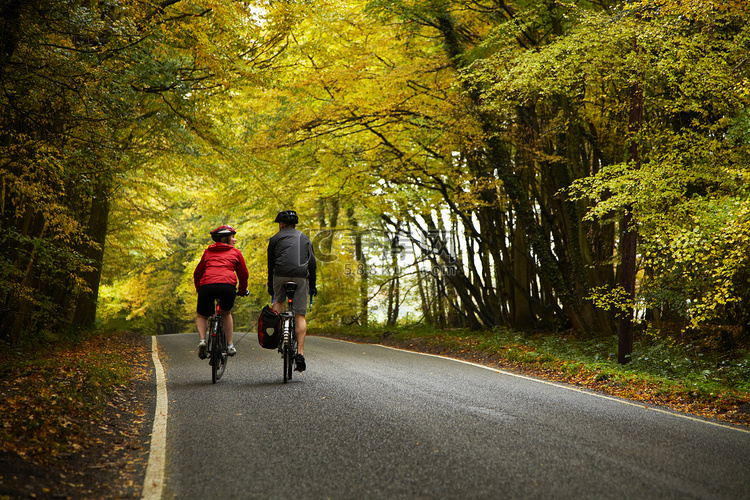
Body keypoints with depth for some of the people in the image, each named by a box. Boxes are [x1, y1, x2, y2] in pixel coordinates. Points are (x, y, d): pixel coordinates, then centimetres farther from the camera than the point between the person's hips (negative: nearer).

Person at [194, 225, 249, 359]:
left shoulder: (208, 252, 28)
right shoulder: (235, 252, 22)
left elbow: (197, 273, 33)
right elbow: (243, 274, 24)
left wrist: (199, 290, 48)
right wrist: (242, 291, 41)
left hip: (207, 286, 1)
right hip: (228, 286, -1)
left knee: (202, 316, 22)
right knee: (226, 314, 27)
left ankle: (202, 340, -3)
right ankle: (230, 345, 20)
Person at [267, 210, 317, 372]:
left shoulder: (275, 238, 17)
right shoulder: (305, 239, 23)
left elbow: (271, 264, 18)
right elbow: (312, 264, 19)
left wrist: (270, 286, 27)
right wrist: (312, 286, 25)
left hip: (281, 275, -1)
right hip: (301, 276, 1)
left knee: (278, 300, 30)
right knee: (300, 315, 1)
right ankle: (300, 353, -8)